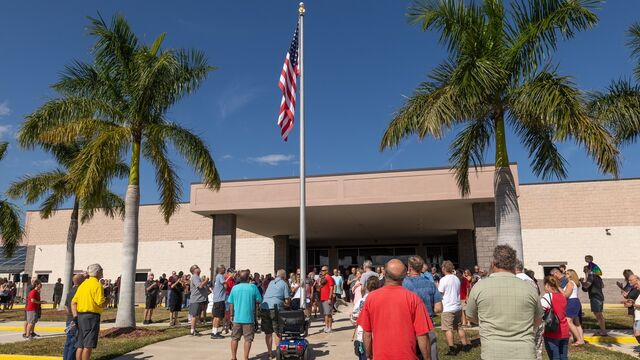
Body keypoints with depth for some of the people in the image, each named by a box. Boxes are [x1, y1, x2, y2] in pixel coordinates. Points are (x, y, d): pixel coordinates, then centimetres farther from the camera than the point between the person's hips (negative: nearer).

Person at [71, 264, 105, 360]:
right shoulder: (97, 285, -11)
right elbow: (100, 303, -16)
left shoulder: (82, 284, 15)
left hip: (80, 315, 8)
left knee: (80, 346, 11)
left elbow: (73, 302, 13)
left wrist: (75, 316, 9)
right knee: (88, 346, -6)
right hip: (91, 316, -8)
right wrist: (107, 300, 5)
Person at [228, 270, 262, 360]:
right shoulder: (253, 287, -8)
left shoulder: (235, 288, -2)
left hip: (236, 317, 3)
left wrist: (231, 315, 11)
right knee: (248, 339, 6)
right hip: (248, 317, -2)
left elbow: (231, 303, 1)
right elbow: (259, 301, -2)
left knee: (234, 338, 14)